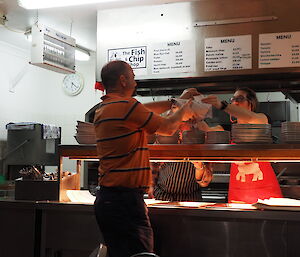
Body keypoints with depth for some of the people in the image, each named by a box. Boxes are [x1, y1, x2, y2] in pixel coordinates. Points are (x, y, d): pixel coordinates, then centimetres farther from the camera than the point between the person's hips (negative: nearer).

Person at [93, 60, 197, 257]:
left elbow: (144, 110, 26)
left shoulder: (102, 109, 15)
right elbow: (167, 128, -2)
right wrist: (184, 111, 17)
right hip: (125, 200, -10)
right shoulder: (126, 106, -13)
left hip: (106, 198, 10)